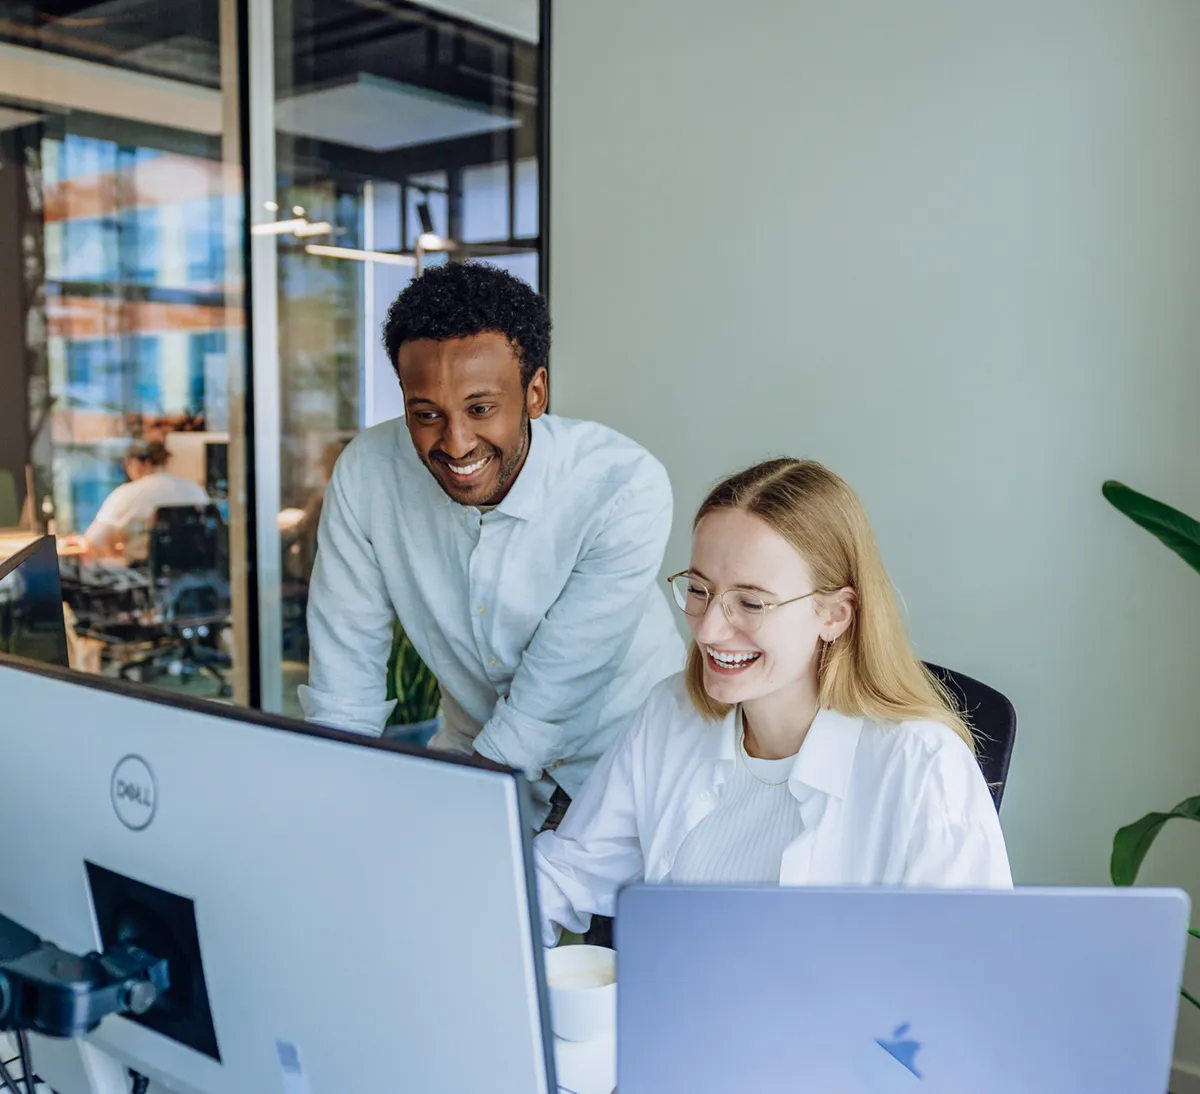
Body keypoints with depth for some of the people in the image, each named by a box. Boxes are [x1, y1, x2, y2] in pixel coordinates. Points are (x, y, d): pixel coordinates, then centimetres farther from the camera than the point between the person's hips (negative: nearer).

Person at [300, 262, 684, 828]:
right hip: (474, 751, 3)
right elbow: (342, 690, -7)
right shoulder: (366, 473, -15)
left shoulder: (626, 488, -25)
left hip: (624, 764, -2)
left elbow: (547, 700, -23)